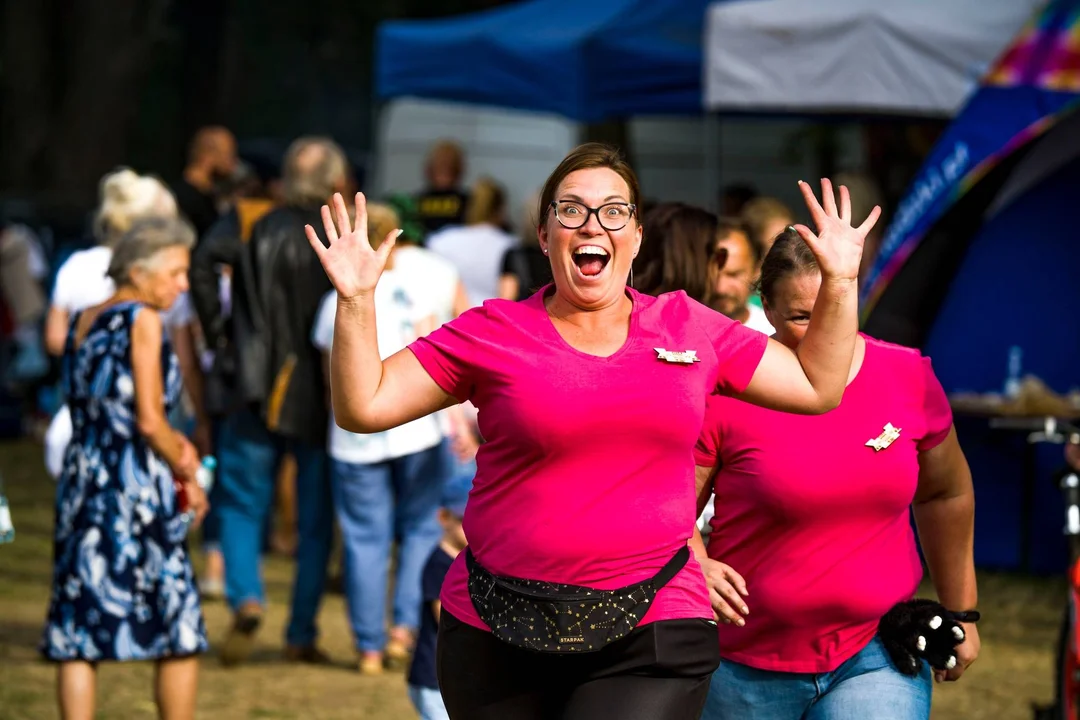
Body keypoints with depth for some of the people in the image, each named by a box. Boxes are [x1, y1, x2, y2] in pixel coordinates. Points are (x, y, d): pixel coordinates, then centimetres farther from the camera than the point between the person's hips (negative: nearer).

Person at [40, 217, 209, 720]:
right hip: (135, 488, -7)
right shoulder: (142, 321, -8)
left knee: (77, 638, 4)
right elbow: (149, 420, -12)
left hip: (80, 484, 7)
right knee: (180, 632, 4)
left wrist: (173, 449, 8)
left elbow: (96, 411, 14)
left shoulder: (81, 322, 14)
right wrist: (188, 476, 2)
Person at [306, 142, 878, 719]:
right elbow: (362, 407, 1)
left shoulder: (690, 327, 10)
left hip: (650, 639, 0)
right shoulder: (491, 335, 3)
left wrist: (839, 283, 10)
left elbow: (819, 388, 17)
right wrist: (356, 301, -10)